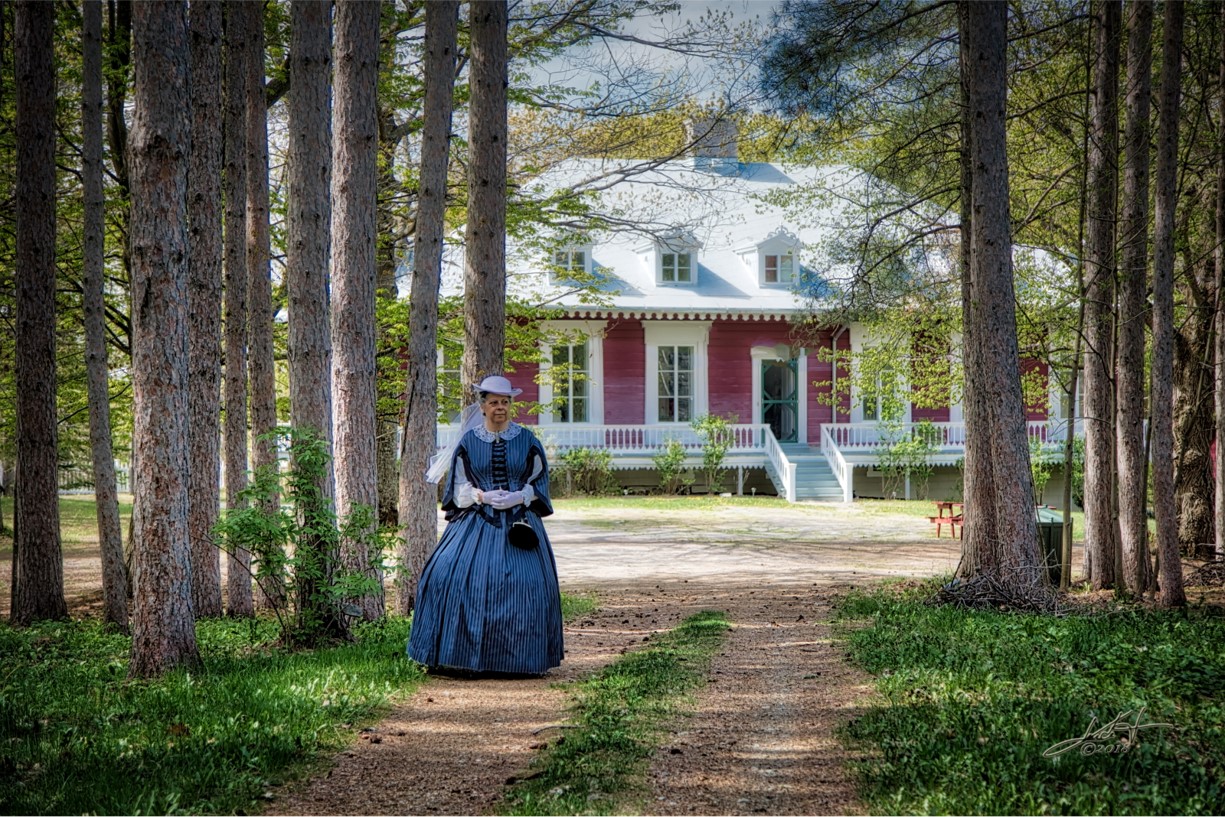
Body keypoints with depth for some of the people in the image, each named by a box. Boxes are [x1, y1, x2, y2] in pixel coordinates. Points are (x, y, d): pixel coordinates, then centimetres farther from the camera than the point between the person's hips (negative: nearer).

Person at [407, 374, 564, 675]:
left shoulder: (527, 440, 7)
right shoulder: (468, 442, 7)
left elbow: (539, 483, 9)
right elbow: (459, 486, 8)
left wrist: (518, 497, -10)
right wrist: (482, 496, -11)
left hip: (519, 520, 0)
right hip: (476, 522, 0)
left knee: (524, 581, -12)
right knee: (456, 576, -14)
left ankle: (518, 659, -3)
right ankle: (463, 656, -7)